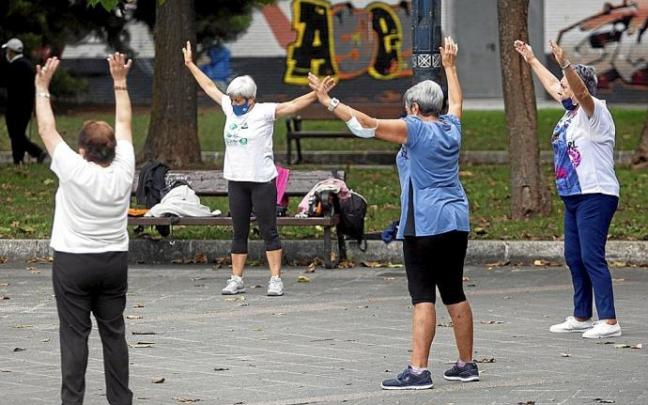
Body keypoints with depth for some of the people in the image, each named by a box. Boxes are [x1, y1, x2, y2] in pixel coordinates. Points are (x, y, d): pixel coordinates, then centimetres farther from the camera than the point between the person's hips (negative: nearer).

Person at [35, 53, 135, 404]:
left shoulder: (74, 171, -17)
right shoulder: (123, 172, -7)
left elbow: (46, 129, -8)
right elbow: (124, 124, 7)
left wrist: (42, 88, 3)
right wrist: (120, 83, 17)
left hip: (73, 261, -4)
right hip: (115, 260, 4)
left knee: (74, 334, -3)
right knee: (114, 333, 9)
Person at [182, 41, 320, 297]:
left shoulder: (265, 112, -8)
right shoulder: (230, 108, 9)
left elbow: (293, 105, -18)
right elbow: (210, 87, 22)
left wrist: (317, 95, -33)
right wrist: (190, 65, 31)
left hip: (262, 180, -6)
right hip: (236, 180, 6)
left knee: (268, 231, -3)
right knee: (239, 234, 10)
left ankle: (275, 279, -2)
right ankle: (236, 279, 15)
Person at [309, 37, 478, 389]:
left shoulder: (414, 129, -9)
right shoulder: (451, 127, 10)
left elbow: (367, 125, -14)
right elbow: (456, 100, 32)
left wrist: (329, 103, -10)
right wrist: (449, 65, 47)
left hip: (425, 224, -7)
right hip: (457, 222, 7)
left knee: (423, 297, -11)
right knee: (454, 294, 14)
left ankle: (418, 370, -15)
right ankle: (466, 364, 20)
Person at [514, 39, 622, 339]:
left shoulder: (595, 112, -11)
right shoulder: (572, 111, 13)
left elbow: (581, 92, -33)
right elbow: (551, 85, 29)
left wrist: (566, 64, -45)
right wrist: (531, 60, 37)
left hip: (596, 196, -10)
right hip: (574, 198, 10)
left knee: (591, 257, -13)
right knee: (574, 257, 13)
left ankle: (609, 321, -14)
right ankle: (581, 317, 22)